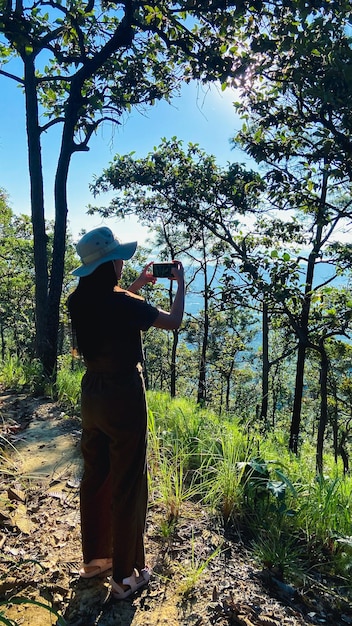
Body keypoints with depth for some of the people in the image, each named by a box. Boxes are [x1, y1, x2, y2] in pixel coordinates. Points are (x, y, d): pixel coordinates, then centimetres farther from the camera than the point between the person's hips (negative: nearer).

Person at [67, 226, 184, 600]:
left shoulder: (79, 301, -1)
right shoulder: (123, 303, -22)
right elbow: (174, 321, -10)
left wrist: (138, 284, 21)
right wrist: (180, 283, 4)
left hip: (92, 394, 8)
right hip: (123, 397, -7)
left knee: (94, 477, 21)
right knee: (127, 486, 8)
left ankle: (94, 557, 41)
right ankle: (125, 576, 26)